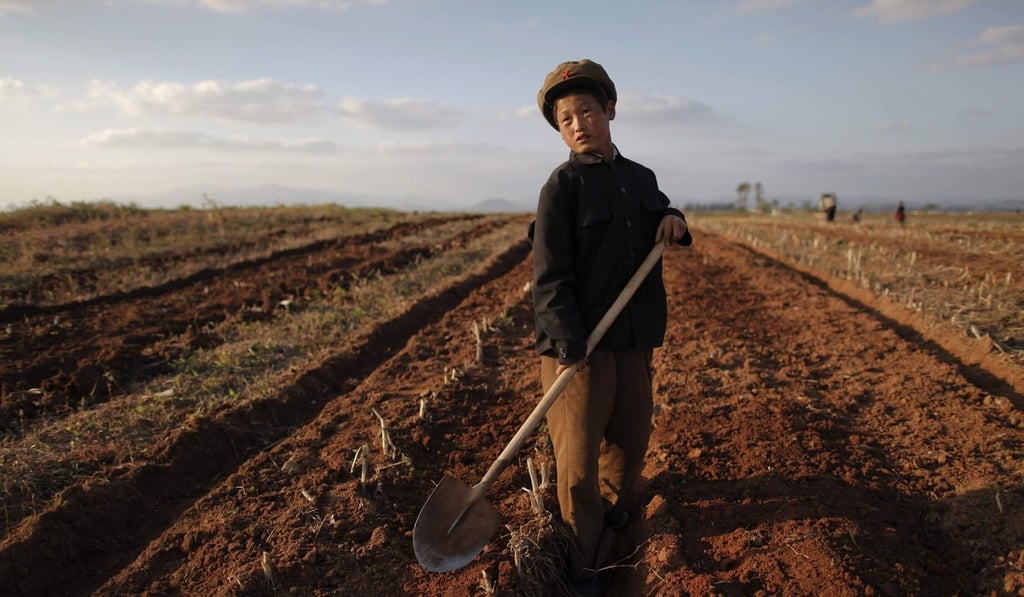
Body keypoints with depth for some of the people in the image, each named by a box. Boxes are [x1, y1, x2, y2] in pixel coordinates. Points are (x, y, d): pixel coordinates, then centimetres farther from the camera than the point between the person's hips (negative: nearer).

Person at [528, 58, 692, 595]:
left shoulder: (641, 177, 9)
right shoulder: (563, 184, -9)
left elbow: (660, 219, 25)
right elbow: (550, 273, -15)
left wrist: (674, 220, 0)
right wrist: (567, 343, -24)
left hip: (634, 336, 6)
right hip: (579, 340, -6)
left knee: (631, 434, 19)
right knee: (578, 453, 2)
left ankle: (615, 506, 48)